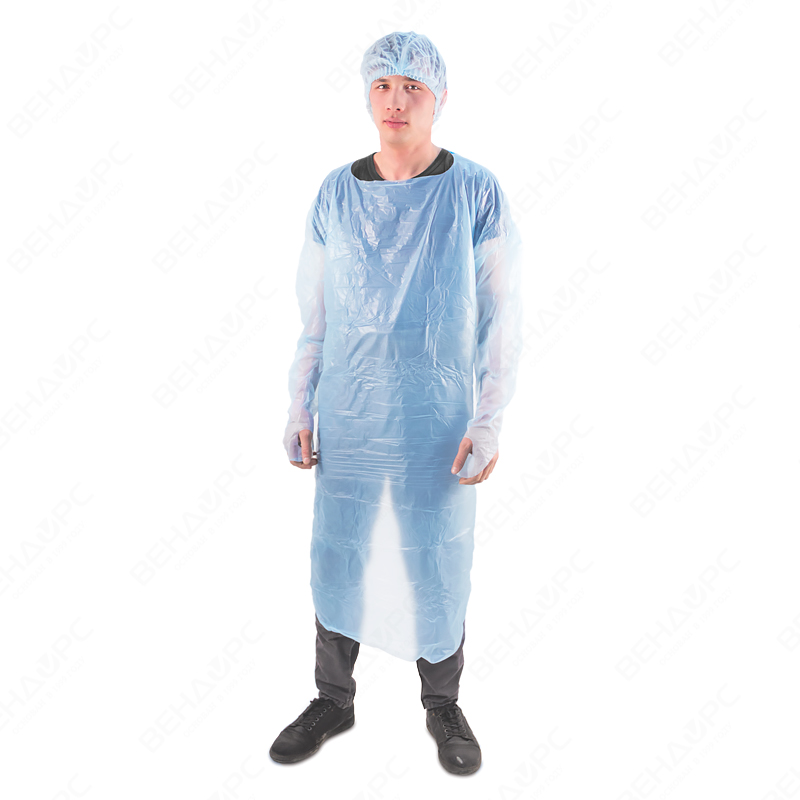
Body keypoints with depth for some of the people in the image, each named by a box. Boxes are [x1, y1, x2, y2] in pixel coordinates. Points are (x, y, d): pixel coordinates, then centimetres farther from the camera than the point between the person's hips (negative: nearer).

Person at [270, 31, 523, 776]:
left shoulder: (477, 191, -7)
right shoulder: (336, 193, 0)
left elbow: (502, 313, -5)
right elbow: (313, 310, 6)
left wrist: (490, 421, -12)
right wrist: (298, 409, 3)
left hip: (438, 421, -2)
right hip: (349, 419, 3)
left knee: (437, 568, 9)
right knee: (336, 558, 12)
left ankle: (441, 704, 36)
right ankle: (332, 700, 36)